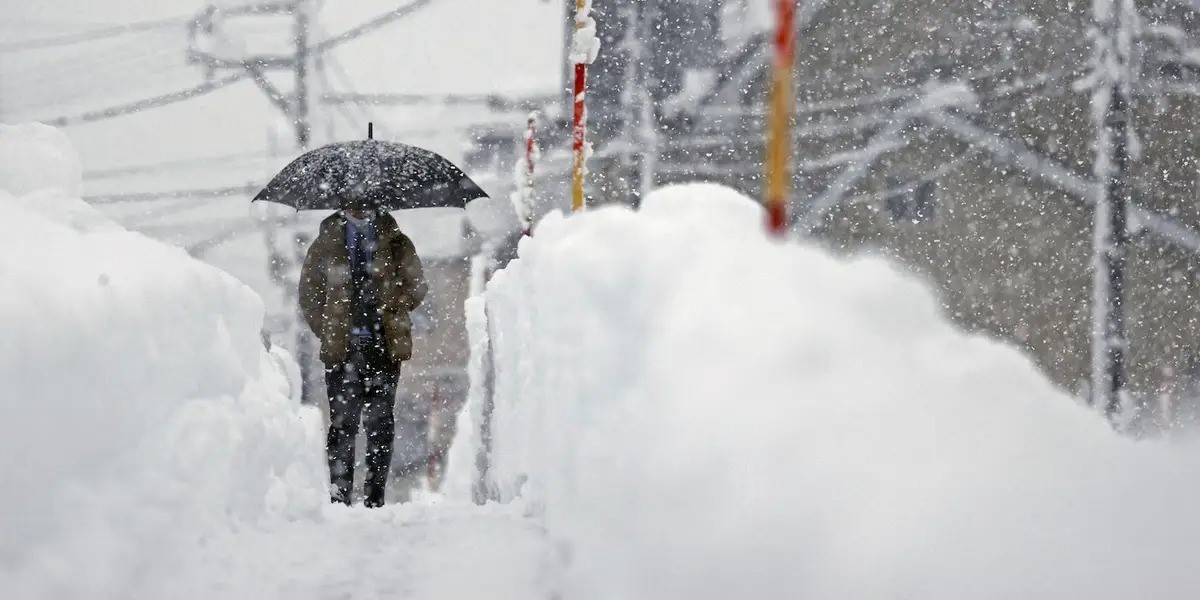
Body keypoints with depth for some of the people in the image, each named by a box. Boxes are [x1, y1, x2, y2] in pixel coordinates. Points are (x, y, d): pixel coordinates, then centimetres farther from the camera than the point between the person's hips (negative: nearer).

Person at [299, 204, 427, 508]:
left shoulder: (395, 243, 11)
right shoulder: (326, 242, 11)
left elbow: (416, 286, 8)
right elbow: (308, 292, 12)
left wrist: (389, 308, -5)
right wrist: (327, 330, 3)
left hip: (384, 346, 0)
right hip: (341, 348, 0)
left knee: (380, 423, 0)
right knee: (342, 421, -4)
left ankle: (374, 497, 4)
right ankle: (339, 495, -1)